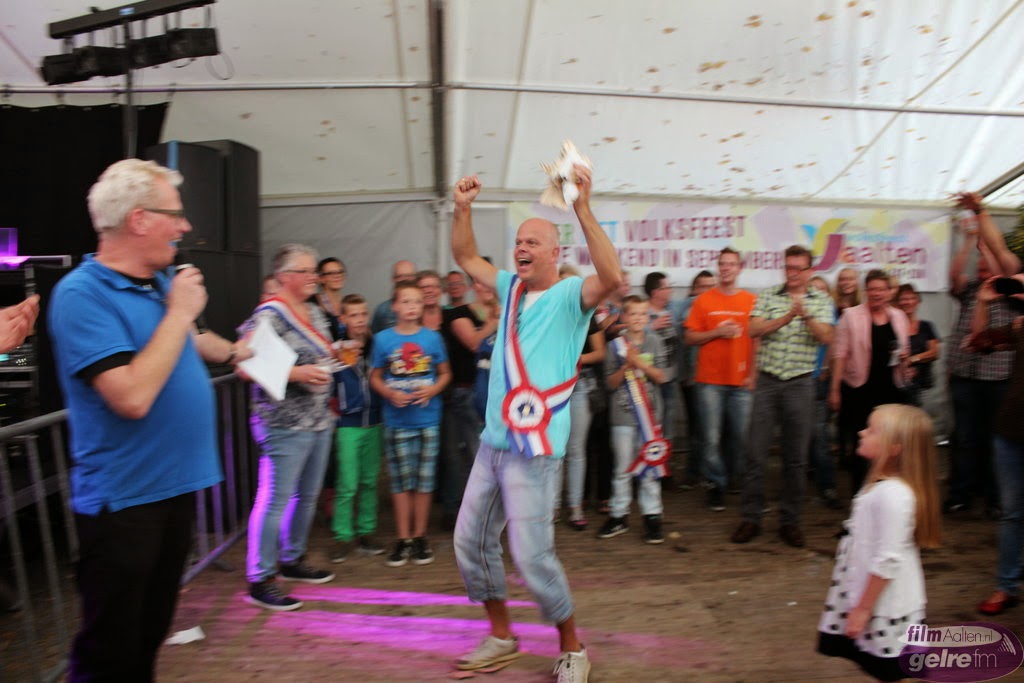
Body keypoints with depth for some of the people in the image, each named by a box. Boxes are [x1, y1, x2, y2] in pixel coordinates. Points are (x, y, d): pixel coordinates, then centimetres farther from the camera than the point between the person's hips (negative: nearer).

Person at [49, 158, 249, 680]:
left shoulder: (161, 281, 6)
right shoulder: (82, 295, -19)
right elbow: (132, 397, -29)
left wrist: (233, 352, 16)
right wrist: (180, 311, -21)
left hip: (177, 485, 8)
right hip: (123, 501, -8)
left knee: (151, 635, 22)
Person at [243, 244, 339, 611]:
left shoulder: (316, 313, 13)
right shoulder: (269, 314, -13)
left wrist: (336, 358, 7)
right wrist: (297, 373, -25)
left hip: (319, 421, 9)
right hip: (285, 425, -9)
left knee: (307, 495, 16)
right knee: (274, 499, -4)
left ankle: (292, 560, 32)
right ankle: (260, 581, 6)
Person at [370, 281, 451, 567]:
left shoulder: (432, 337, 1)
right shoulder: (383, 339, -1)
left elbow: (445, 372, 8)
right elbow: (375, 377, 4)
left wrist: (433, 389, -11)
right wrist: (391, 394, -14)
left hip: (428, 418, 1)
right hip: (397, 421, -1)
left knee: (424, 479, 7)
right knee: (401, 480, 6)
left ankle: (420, 536, 21)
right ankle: (403, 538, 18)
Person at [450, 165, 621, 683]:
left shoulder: (569, 295, -9)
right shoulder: (512, 287, 11)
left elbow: (612, 277, -30)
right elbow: (466, 259, 20)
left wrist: (583, 209, -35)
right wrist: (463, 209, 4)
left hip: (534, 449, -8)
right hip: (492, 442, 8)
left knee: (531, 555, -6)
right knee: (471, 541, 14)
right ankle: (501, 637, 32)